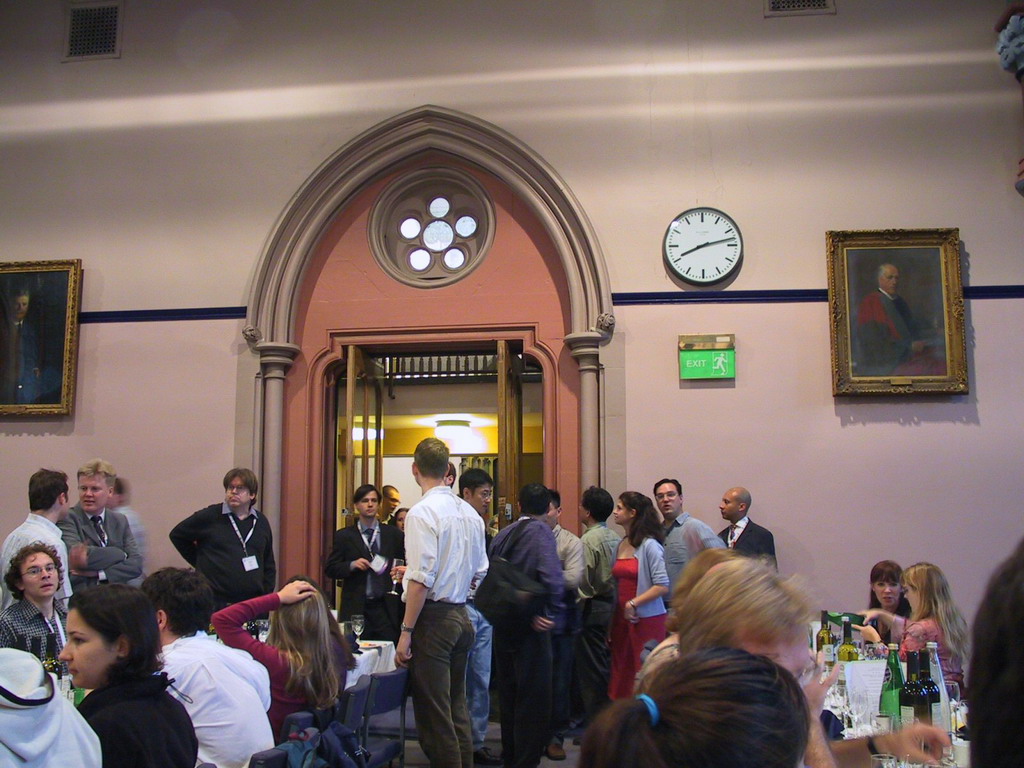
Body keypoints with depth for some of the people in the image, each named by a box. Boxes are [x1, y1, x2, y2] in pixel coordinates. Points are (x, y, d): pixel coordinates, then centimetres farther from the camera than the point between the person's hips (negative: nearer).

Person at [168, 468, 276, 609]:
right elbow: (177, 535, 10)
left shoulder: (261, 522, 11)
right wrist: (201, 563, 7)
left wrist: (266, 596, 9)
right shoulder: (209, 516, -1)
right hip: (216, 603, -3)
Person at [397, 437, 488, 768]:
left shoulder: (422, 512, -14)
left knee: (434, 715, -2)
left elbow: (421, 579, -18)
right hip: (462, 614, 8)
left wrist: (406, 632, -14)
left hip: (433, 617, -8)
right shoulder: (469, 513, 9)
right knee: (457, 708, 17)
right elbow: (479, 574, 15)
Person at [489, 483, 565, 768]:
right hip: (530, 627, -7)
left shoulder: (502, 534, 6)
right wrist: (551, 615, -14)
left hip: (502, 624, 7)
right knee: (533, 698, 2)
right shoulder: (542, 532, -13)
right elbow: (552, 578, -25)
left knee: (508, 693, 19)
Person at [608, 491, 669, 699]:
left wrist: (633, 603, -16)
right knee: (621, 678, 7)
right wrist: (611, 625, 9)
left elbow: (662, 586, -15)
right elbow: (618, 586, 12)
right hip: (621, 619, 7)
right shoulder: (621, 545, 10)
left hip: (647, 620, -6)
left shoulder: (649, 545, -9)